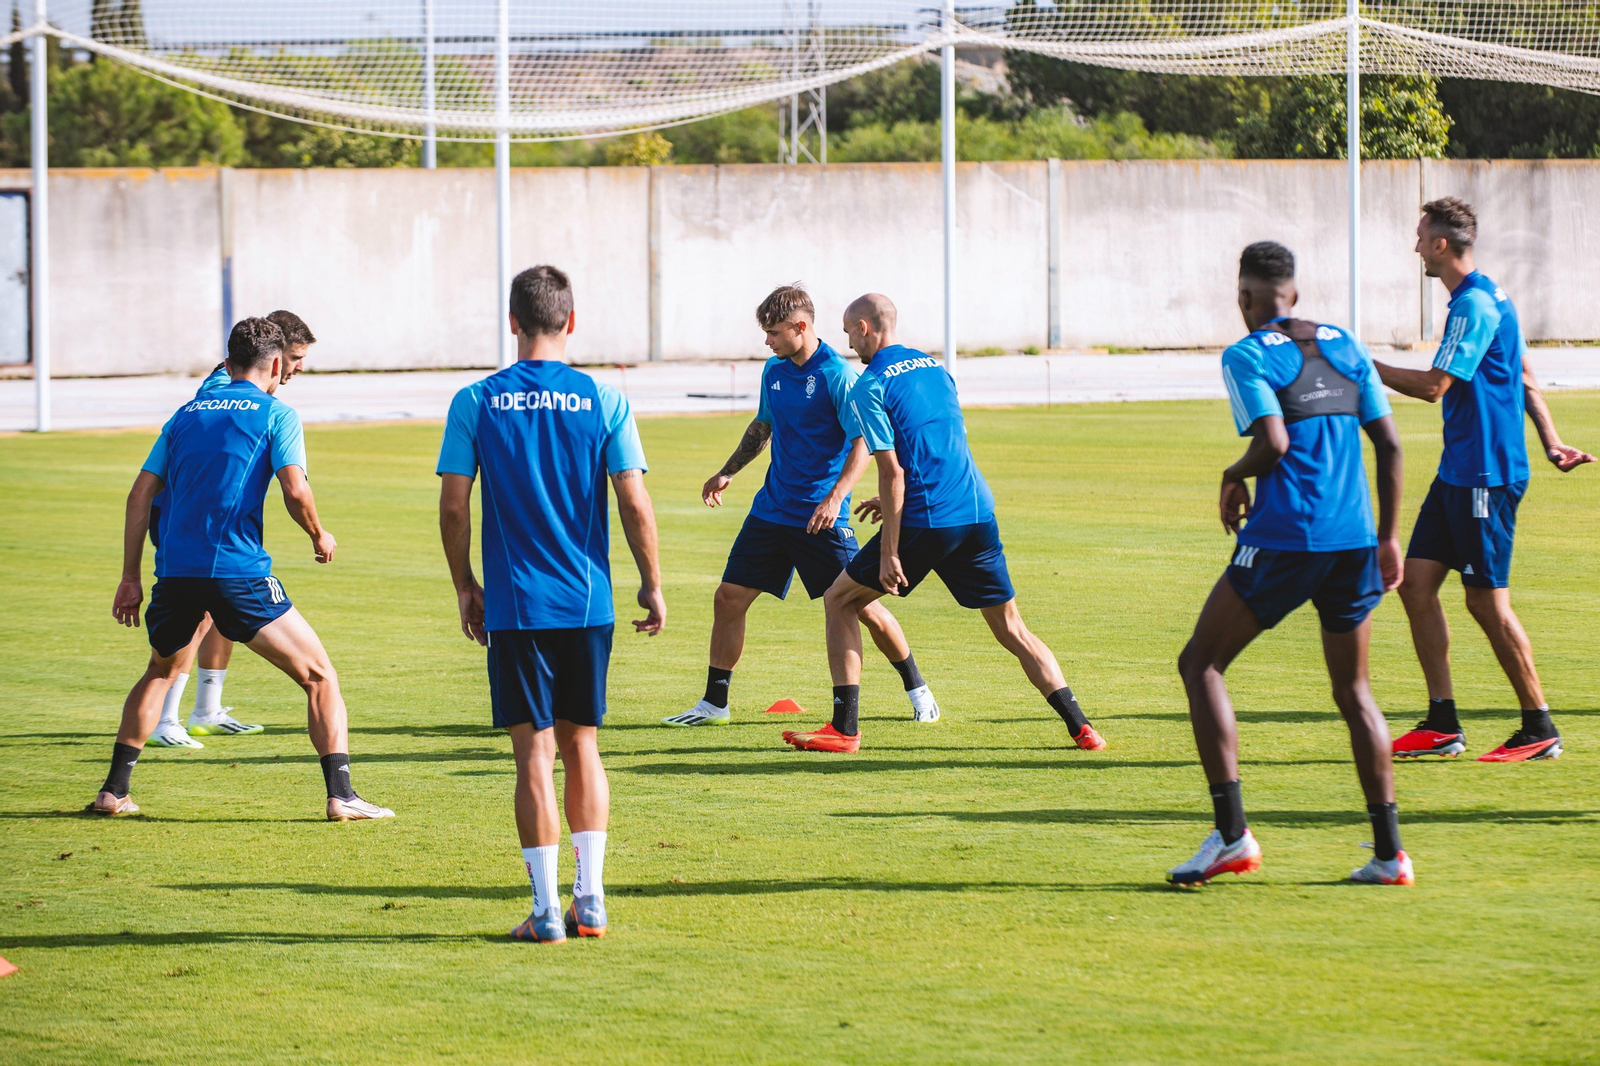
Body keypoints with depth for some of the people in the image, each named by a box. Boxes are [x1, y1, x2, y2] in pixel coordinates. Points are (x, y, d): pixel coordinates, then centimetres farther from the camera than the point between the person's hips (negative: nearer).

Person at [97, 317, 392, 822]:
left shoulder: (187, 413, 19)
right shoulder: (275, 413, 4)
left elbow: (141, 493, 15)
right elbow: (295, 490, -10)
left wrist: (131, 577, 18)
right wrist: (319, 536, 10)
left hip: (175, 571, 5)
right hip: (238, 572, -5)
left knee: (160, 673, 29)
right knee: (319, 675, 4)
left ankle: (114, 790, 25)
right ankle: (341, 795, -6)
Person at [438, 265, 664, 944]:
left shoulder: (475, 403, -2)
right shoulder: (603, 402, -1)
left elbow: (453, 507, -2)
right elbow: (635, 504, -3)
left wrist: (465, 587, 10)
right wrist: (652, 584, 8)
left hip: (514, 606, -1)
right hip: (588, 602, 2)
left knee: (534, 751, 0)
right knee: (581, 746, 13)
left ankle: (547, 911, -1)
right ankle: (589, 900, 14)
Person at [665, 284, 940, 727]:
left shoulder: (837, 374, -14)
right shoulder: (774, 371, 8)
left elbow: (864, 443, -17)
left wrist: (835, 498, -27)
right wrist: (727, 473, 22)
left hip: (821, 516, -6)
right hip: (772, 508, 6)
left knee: (863, 607, -3)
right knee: (728, 598, 0)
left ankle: (917, 691, 15)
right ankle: (713, 703, 10)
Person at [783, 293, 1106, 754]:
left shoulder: (870, 387, -5)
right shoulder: (935, 367, 17)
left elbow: (893, 471, -12)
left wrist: (888, 552, -12)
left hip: (925, 521, -6)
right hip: (978, 512, 6)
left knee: (839, 600, 10)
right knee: (1011, 628, 12)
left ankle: (844, 729, 3)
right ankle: (1081, 727, 0)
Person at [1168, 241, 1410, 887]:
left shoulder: (1247, 356, -3)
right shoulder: (1345, 347, 14)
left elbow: (1273, 443, -16)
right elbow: (1389, 446, 12)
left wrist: (1235, 477, 5)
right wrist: (1387, 537, 18)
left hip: (1285, 538, -5)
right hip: (1355, 539, 6)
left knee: (1201, 664, 6)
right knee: (1353, 690, 15)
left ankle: (1232, 834, -6)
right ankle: (1389, 852, 7)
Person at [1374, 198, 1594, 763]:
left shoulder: (1476, 305, -16)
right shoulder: (1486, 299, 16)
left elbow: (1433, 386, -19)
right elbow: (1526, 381, 21)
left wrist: (1370, 368, -7)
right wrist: (1552, 445, 19)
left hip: (1485, 476, -10)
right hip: (1460, 472, 10)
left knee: (1487, 601, -6)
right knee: (1416, 583, 7)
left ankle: (1540, 729, 2)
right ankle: (1442, 724, 11)